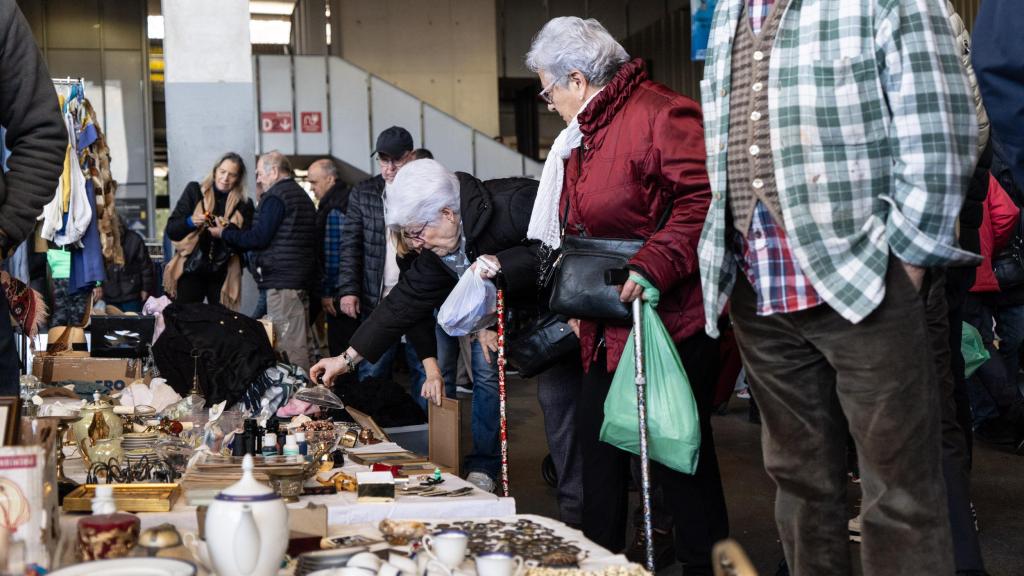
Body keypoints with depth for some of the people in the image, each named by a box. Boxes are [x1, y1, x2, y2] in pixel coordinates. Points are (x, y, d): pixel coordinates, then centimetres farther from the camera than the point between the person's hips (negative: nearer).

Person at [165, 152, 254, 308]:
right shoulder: (194, 192, 8)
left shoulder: (243, 206, 7)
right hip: (191, 271, 0)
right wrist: (190, 222, -12)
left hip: (223, 276, 0)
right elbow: (170, 230, 6)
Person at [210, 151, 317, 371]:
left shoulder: (275, 197, -9)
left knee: (287, 344, -10)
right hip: (302, 279, 10)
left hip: (282, 279, -10)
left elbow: (258, 238, -14)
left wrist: (224, 233, 0)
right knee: (299, 342, 11)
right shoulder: (301, 195, 21)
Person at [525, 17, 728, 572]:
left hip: (669, 322, -10)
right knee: (597, 442, 15)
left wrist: (653, 267, -30)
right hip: (605, 329, 10)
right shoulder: (582, 137, 18)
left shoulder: (660, 115, -14)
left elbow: (704, 199, -24)